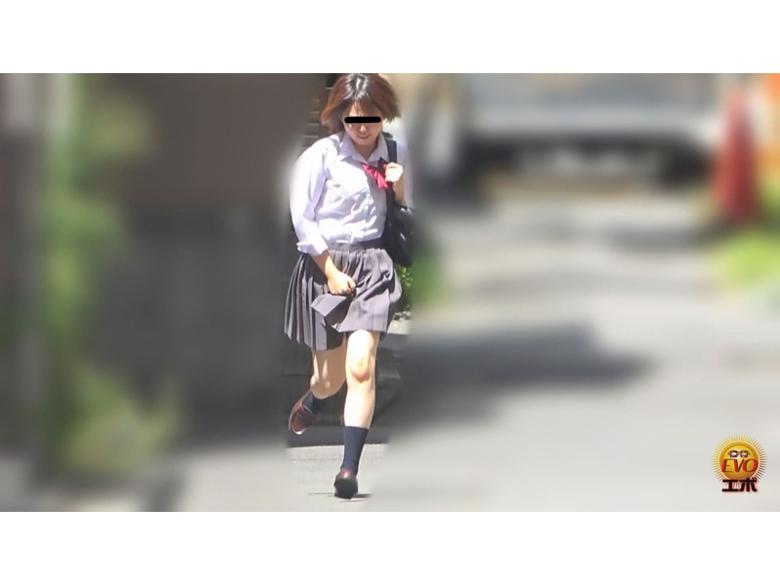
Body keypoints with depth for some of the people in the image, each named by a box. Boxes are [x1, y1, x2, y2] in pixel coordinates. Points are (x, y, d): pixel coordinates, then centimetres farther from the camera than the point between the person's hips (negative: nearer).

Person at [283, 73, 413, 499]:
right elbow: (302, 219, -6)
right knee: (330, 376, 9)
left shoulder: (396, 156, 5)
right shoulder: (320, 156, -6)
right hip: (323, 264, -1)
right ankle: (309, 405, 48)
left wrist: (399, 189, -7)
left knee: (360, 367, -17)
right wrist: (332, 272, -9)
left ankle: (350, 468, -18)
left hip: (372, 263, 1)